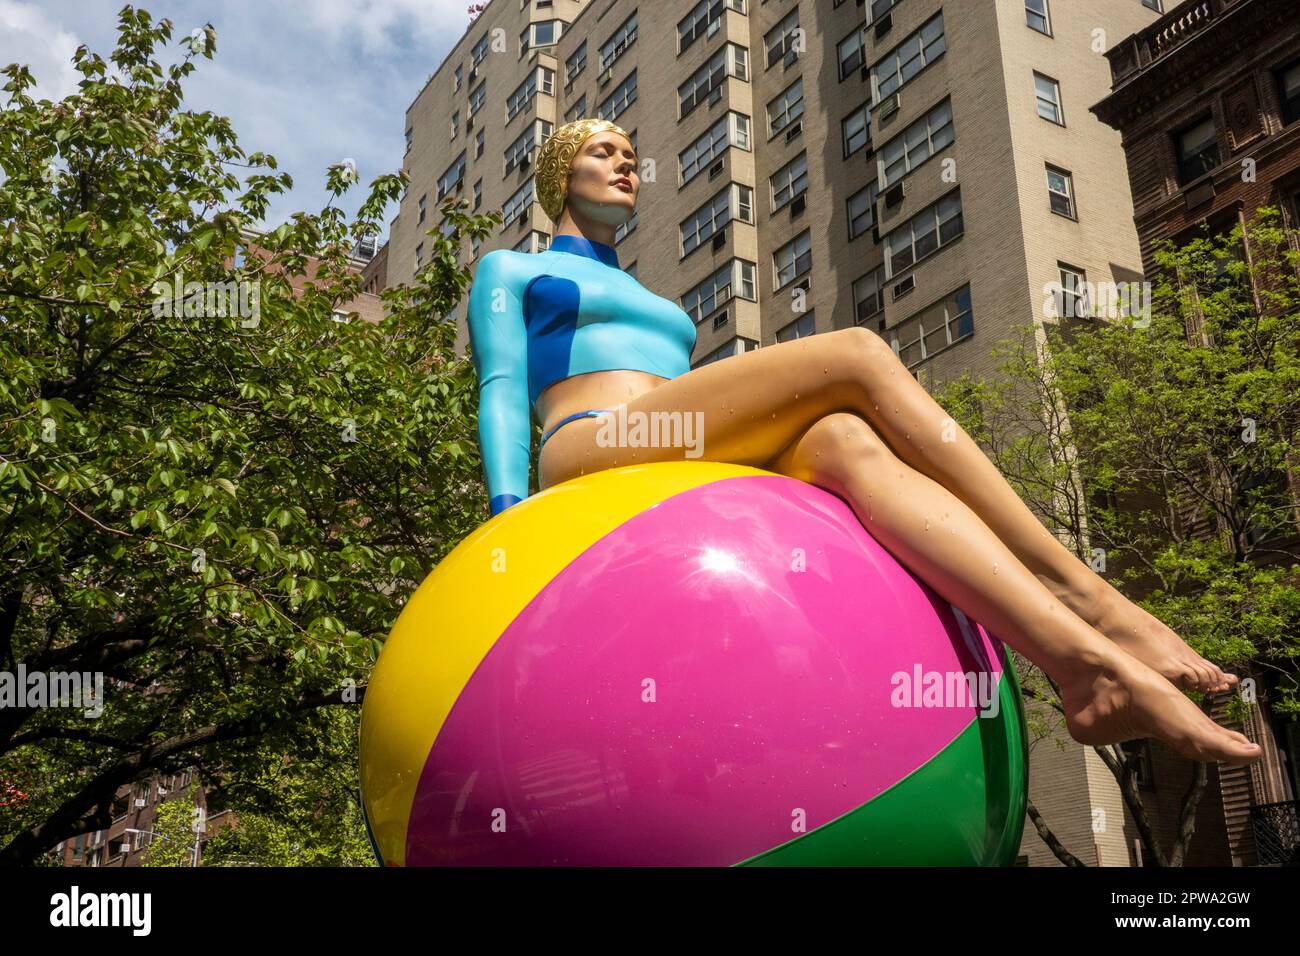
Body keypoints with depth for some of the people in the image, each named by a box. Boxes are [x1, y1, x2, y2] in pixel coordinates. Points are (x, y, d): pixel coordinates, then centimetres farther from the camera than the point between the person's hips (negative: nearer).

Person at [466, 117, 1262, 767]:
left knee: (847, 443, -30)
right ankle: (1078, 592, -27)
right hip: (592, 460, -5)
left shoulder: (655, 310, 37)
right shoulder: (510, 272, 23)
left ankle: (1087, 661, -43)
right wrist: (509, 516, -13)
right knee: (858, 355, -22)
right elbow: (503, 391, 5)